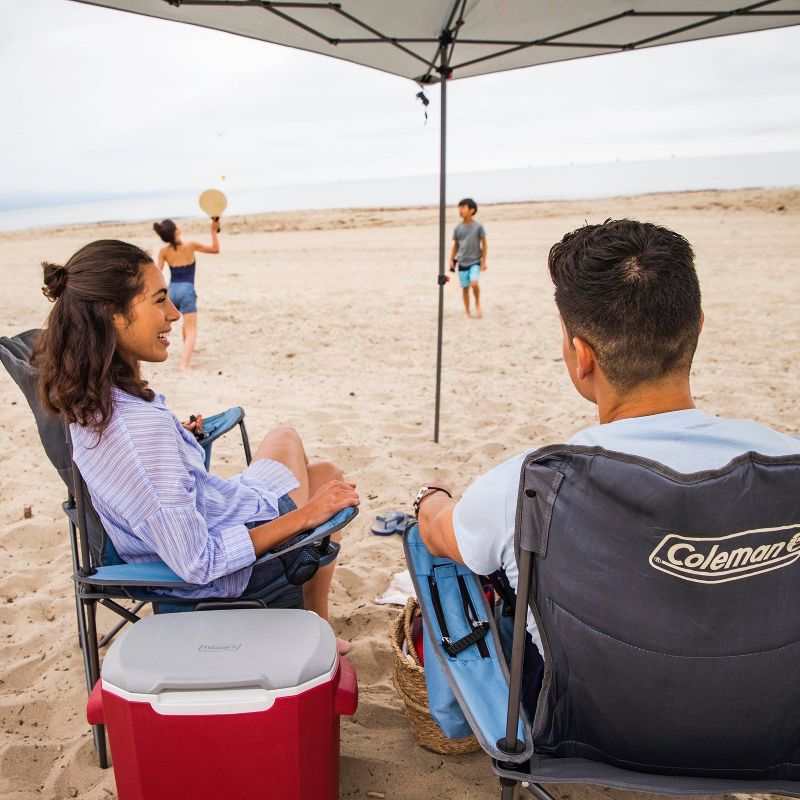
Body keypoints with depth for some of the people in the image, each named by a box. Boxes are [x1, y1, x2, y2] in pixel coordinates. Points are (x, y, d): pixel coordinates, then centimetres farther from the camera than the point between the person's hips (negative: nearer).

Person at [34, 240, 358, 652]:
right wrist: (305, 514, -28)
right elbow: (197, 564, -33)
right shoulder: (144, 425, -39)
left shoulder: (87, 395, -12)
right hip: (225, 574, -8)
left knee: (285, 437, 26)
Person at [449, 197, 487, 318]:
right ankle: (467, 312, 20)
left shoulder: (478, 226, -6)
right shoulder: (458, 228, 2)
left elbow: (484, 244, -1)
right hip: (462, 262, 3)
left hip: (475, 261, -3)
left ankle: (477, 304, 7)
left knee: (474, 283, -21)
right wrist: (452, 260, 6)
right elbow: (456, 245, 11)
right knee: (465, 287, 6)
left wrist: (483, 261, -5)